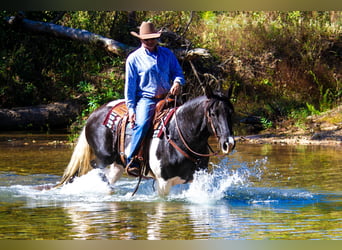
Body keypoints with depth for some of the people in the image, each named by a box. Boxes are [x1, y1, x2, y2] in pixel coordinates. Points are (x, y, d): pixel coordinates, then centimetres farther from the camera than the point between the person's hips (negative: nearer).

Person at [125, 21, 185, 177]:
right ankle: (131, 161, -26)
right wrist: (131, 108, -5)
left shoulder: (167, 54, 13)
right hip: (146, 99, -4)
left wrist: (177, 82, -8)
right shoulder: (134, 58, 4)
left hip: (167, 98, 4)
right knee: (142, 124, -30)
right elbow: (130, 84, 3)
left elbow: (177, 72, 17)